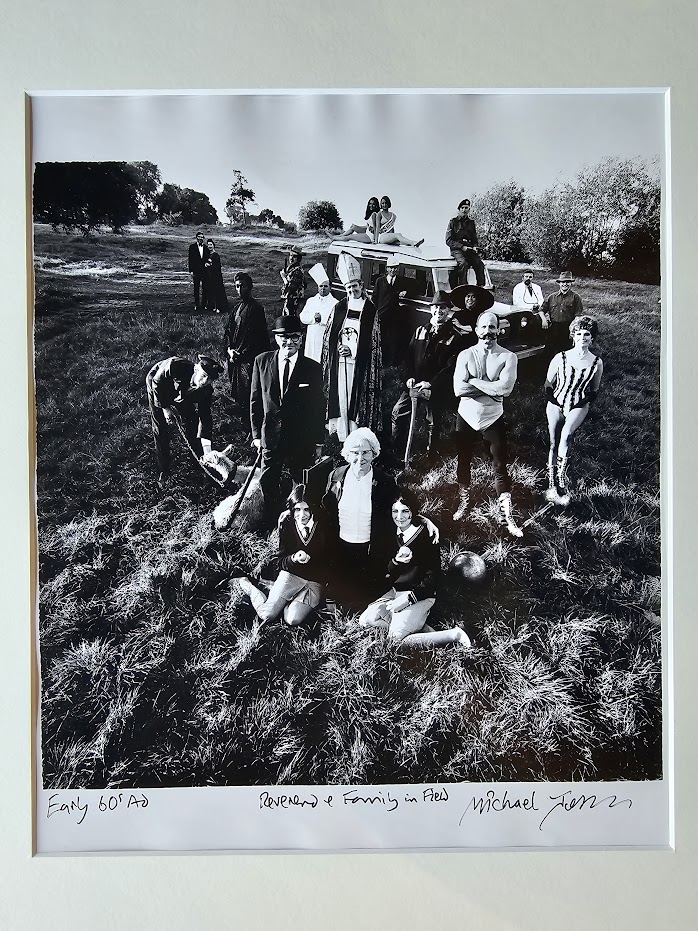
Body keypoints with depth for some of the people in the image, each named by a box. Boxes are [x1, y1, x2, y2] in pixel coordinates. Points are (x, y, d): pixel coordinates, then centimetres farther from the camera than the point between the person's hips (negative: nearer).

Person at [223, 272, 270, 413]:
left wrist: (240, 353, -15)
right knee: (236, 391, 14)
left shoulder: (255, 308, -12)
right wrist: (229, 348, -3)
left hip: (249, 359, -8)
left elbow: (254, 337, -16)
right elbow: (228, 330, 14)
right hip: (235, 356, 8)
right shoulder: (237, 307, 13)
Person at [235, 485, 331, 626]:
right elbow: (282, 562, -5)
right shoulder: (287, 525, -6)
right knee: (267, 615, -10)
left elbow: (327, 562, 0)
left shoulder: (323, 526, -11)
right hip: (290, 574, 1)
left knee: (292, 620, -20)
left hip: (315, 582, 0)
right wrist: (294, 558, -25)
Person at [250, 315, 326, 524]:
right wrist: (256, 433, 1)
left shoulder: (313, 368, -5)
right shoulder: (262, 362, 0)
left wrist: (319, 442, 1)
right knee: (268, 484, 10)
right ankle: (271, 523, 29)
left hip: (302, 439, -1)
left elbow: (318, 406, 0)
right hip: (271, 436, 2)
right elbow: (255, 400, 5)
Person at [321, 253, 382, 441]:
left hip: (359, 363, -3)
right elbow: (329, 335, 12)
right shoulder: (339, 308, 8)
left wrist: (352, 350, -8)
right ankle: (342, 436, 13)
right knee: (340, 397, 4)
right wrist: (338, 348, -4)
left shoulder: (370, 311, -1)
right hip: (339, 361, 3)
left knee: (357, 398, 0)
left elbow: (373, 342, -1)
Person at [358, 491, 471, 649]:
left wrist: (407, 599, -19)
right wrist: (395, 561, -21)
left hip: (420, 595, -7)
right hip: (395, 591, 7)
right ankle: (416, 626, -3)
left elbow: (433, 577, -13)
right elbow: (387, 575, 3)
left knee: (396, 637, -22)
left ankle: (454, 635, -10)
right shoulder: (394, 536, 5)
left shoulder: (426, 536, -14)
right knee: (366, 620, -10)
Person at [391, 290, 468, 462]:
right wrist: (409, 377, -6)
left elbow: (451, 367, -11)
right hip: (415, 384, 4)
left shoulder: (455, 337, -6)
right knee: (398, 413, -1)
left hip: (438, 389, -4)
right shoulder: (420, 331, 9)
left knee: (434, 424, 6)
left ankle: (430, 457, 24)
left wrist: (430, 384, -19)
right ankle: (396, 454, 11)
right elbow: (409, 356, 11)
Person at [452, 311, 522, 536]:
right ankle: (464, 502, 38)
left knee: (500, 466, 3)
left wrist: (474, 382, -17)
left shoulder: (508, 357, -7)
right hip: (467, 417, 2)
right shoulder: (465, 355, -4)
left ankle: (507, 514, 11)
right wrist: (491, 388, -17)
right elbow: (459, 389, -17)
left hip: (493, 418, -2)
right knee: (463, 462, 17)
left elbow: (505, 388, -22)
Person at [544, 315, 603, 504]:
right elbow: (548, 384, 8)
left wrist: (586, 405, 3)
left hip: (578, 406, -1)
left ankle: (561, 474, -22)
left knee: (566, 433, -28)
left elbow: (594, 390, 12)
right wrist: (552, 400, 2)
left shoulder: (597, 363, -2)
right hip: (556, 403, 1)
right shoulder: (561, 358, -4)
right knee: (554, 442, -9)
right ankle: (553, 484, -6)